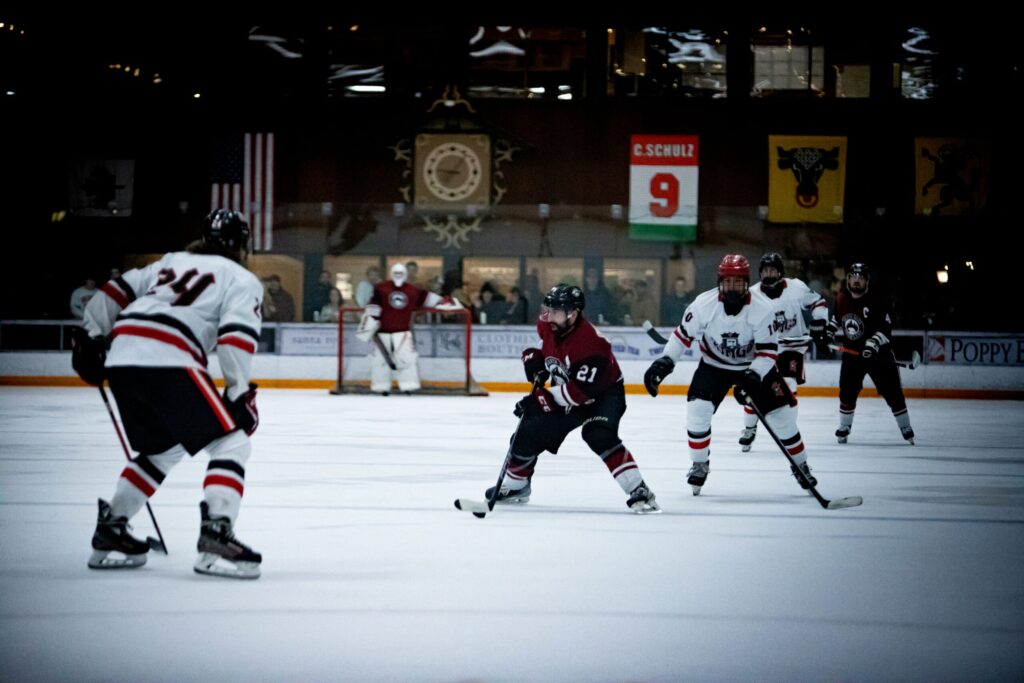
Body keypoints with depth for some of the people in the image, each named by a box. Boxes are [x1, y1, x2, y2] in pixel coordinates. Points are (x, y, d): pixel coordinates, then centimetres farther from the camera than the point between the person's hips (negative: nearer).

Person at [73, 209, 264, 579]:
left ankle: (110, 530, 26)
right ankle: (216, 537, -19)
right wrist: (240, 391, -4)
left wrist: (93, 337, 29)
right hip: (168, 363, -7)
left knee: (164, 449, 26)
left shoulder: (172, 262, 30)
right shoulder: (242, 279, 11)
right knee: (231, 443, -2)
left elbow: (118, 291, 23)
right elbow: (235, 335, -5)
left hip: (122, 355, 7)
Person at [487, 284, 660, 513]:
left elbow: (581, 391, -37)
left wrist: (542, 399, -37)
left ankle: (638, 491, -33)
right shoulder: (547, 326, -11)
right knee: (529, 433, 6)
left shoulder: (589, 343, -35)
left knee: (599, 434, -34)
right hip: (565, 395, 8)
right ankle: (515, 486, 31)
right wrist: (535, 361, -5)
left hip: (604, 393, -8)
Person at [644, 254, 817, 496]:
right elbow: (684, 334, -10)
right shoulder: (704, 304, -23)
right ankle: (700, 464, 2)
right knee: (697, 409, -20)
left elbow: (768, 351, -23)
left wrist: (753, 377, -38)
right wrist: (665, 361, -19)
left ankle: (800, 465, 20)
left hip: (754, 366, 0)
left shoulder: (761, 310, -26)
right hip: (714, 364, 0)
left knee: (782, 414, -3)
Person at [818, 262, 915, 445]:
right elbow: (836, 320, 21)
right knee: (847, 394, 2)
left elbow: (886, 329, -21)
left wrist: (873, 344, -34)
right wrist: (827, 336, 8)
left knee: (892, 393, -4)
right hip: (851, 353, 4)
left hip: (878, 354, -4)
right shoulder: (841, 300, 2)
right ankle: (844, 428, 19)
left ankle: (906, 430, 5)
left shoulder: (878, 301, -15)